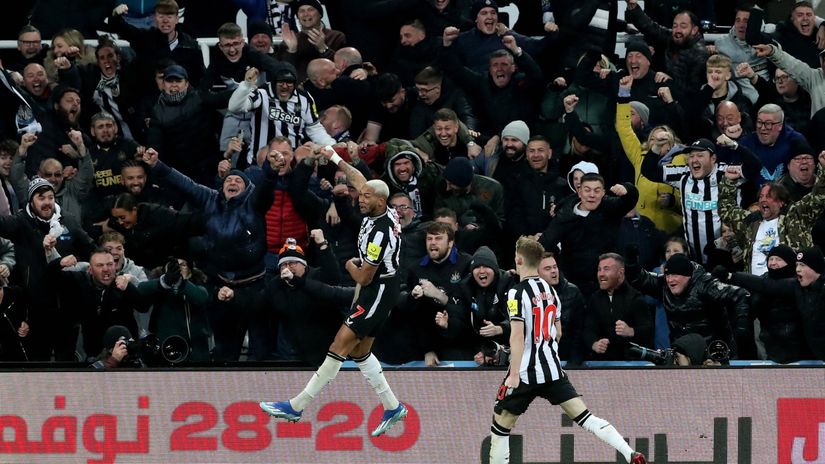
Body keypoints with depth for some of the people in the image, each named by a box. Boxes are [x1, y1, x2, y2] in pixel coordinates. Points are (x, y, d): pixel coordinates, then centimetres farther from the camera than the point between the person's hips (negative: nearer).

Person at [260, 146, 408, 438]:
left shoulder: (379, 232, -25)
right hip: (377, 291, 10)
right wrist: (336, 159, 26)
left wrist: (351, 266, 2)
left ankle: (297, 406, -13)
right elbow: (359, 180, 19)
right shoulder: (386, 212, 0)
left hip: (377, 292, -10)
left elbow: (364, 278, -19)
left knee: (341, 345, -11)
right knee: (360, 351, 15)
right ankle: (392, 407, 20)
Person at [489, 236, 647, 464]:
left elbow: (517, 335, -19)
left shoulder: (518, 292, -12)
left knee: (500, 428, 6)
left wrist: (513, 374, -19)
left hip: (526, 373, -6)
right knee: (586, 417, 2)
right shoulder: (550, 290, 10)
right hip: (553, 369, 6)